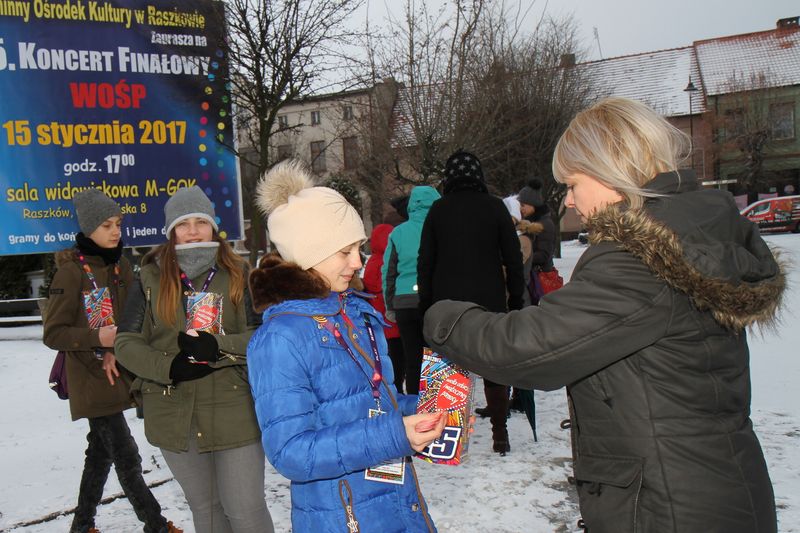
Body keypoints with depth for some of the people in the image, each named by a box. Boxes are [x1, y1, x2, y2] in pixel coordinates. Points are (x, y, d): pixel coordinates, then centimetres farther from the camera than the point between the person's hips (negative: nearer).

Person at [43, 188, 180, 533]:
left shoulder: (121, 266, 6)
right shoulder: (71, 271, -13)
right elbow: (53, 334, -12)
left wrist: (116, 351, -12)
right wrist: (98, 339, -24)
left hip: (117, 374, 7)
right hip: (91, 380, -7)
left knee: (101, 451, 17)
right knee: (127, 457, -2)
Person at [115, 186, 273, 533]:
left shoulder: (238, 274, -1)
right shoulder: (151, 279, 1)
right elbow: (126, 342, 0)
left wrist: (218, 348, -23)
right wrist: (169, 367, -16)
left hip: (233, 410, -2)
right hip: (174, 416, 2)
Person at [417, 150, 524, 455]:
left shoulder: (438, 210, 1)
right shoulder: (494, 207, 0)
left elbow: (425, 261, 2)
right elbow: (513, 257, 1)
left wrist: (426, 303, 9)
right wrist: (516, 298, 8)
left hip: (447, 303, 0)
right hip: (490, 301, 0)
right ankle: (500, 435, 12)